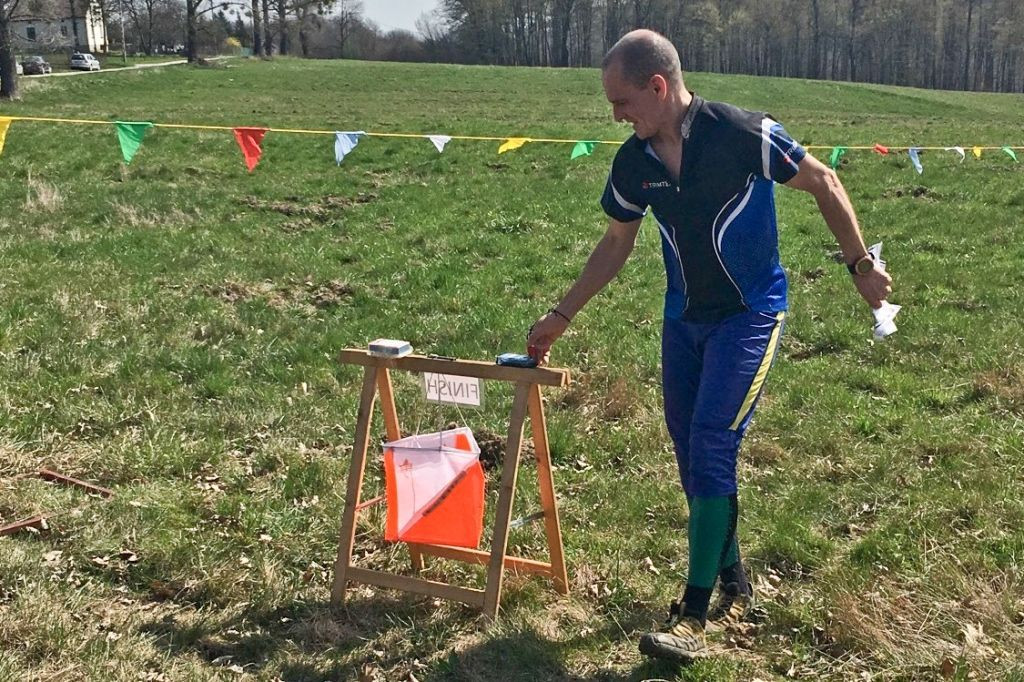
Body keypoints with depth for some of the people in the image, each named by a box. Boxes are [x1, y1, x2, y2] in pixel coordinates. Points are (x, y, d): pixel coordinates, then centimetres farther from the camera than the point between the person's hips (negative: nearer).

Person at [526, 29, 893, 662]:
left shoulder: (742, 133, -20)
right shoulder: (634, 162, -3)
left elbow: (823, 183, -7)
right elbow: (617, 244, 11)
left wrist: (861, 264, -4)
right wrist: (561, 316, 11)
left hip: (749, 314, -6)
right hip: (683, 319, 6)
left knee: (711, 447, -15)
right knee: (692, 457, 9)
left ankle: (694, 617, -7)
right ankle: (734, 586, 27)